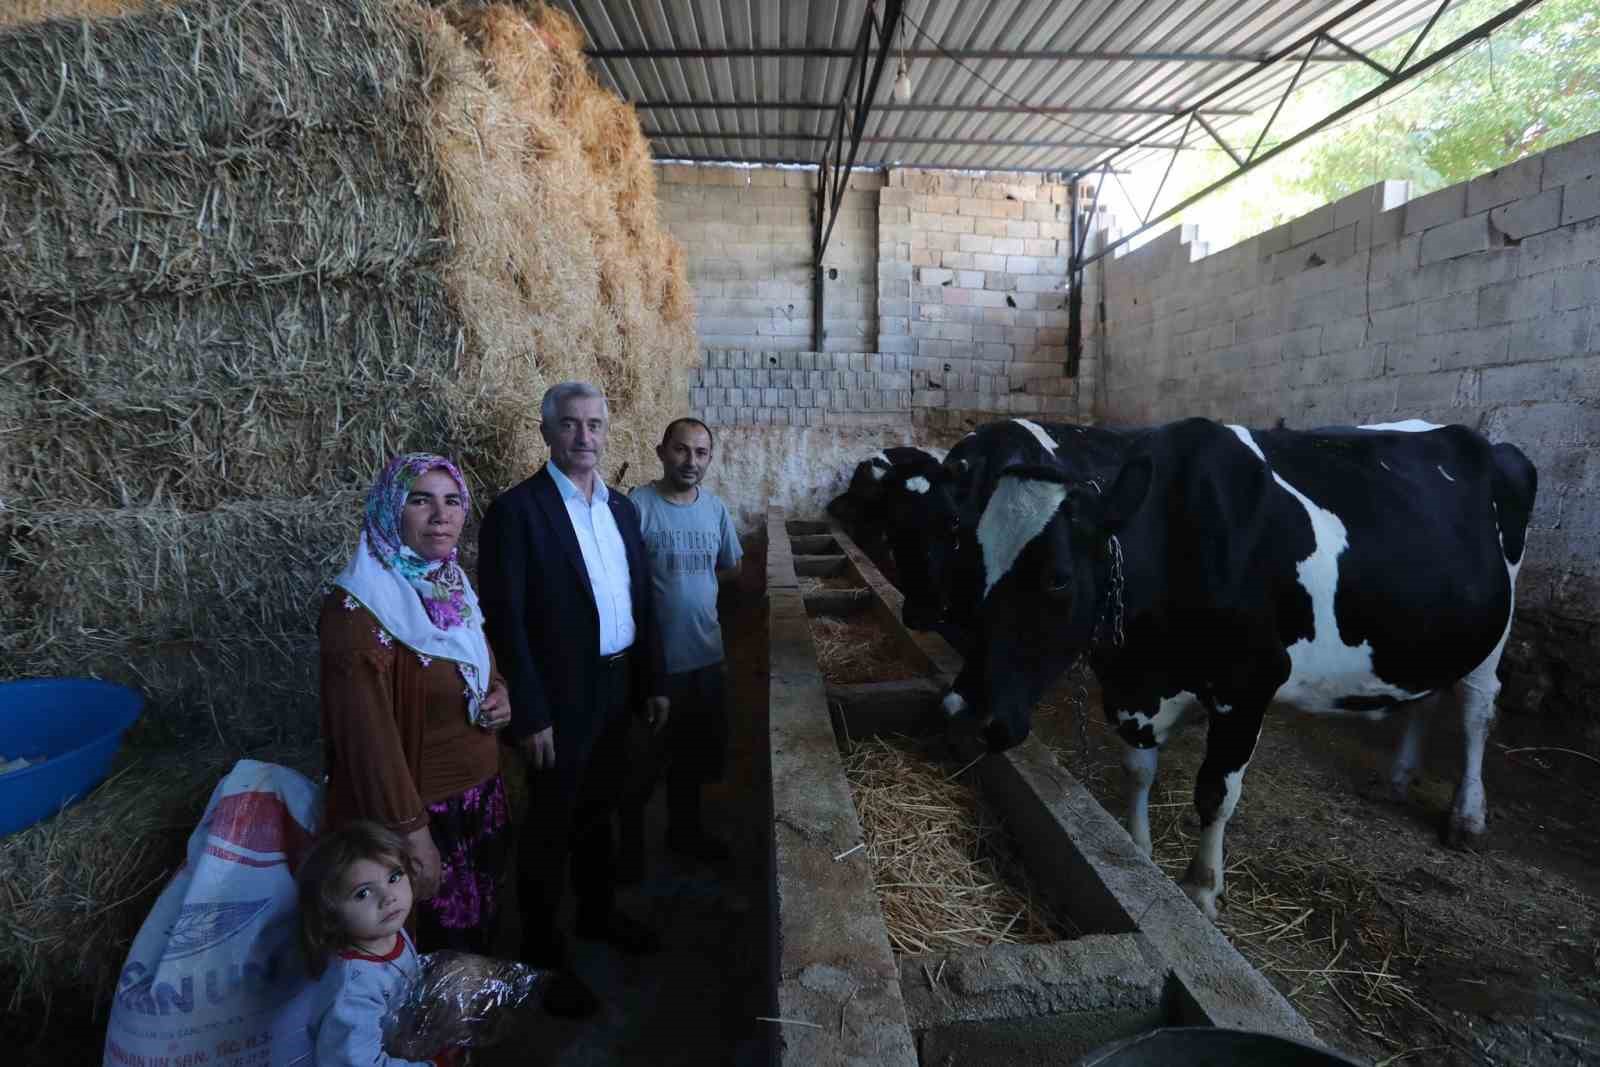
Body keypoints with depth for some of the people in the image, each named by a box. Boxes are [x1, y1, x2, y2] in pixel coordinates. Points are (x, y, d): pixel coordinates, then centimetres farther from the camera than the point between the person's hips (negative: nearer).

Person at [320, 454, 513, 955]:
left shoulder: (453, 584, 3)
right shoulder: (358, 609, -21)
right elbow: (368, 736, -20)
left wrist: (499, 692, -4)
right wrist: (412, 834, -19)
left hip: (483, 794, 7)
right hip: (426, 810, -7)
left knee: (482, 926, 24)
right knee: (441, 947, 13)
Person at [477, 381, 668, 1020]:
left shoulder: (621, 508, 6)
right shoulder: (518, 510, -14)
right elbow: (505, 619, -16)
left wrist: (653, 682, 9)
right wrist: (530, 714, -17)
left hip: (616, 689, 6)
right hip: (559, 698, -6)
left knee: (598, 810, 23)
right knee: (550, 828, 11)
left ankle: (597, 913, 45)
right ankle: (542, 954, 31)